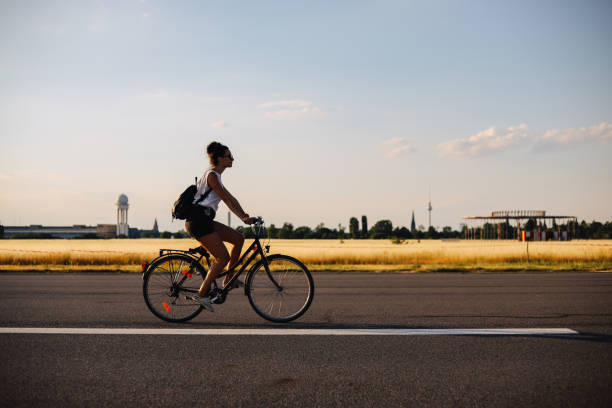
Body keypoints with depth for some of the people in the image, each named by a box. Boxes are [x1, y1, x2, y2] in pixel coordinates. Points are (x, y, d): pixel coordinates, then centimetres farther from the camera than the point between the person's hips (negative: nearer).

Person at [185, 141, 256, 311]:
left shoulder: (216, 176, 20)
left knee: (239, 238, 7)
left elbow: (231, 198, 21)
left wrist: (246, 216, 16)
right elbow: (226, 199, -17)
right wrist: (243, 218, -20)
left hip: (205, 220, 10)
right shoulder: (211, 175, -10)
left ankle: (229, 278, 13)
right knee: (223, 257, -10)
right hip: (198, 220, -10)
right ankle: (201, 293, -4)